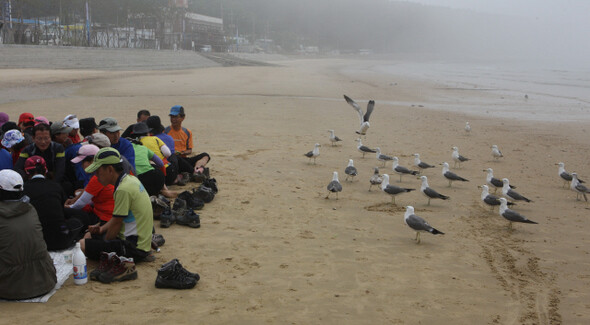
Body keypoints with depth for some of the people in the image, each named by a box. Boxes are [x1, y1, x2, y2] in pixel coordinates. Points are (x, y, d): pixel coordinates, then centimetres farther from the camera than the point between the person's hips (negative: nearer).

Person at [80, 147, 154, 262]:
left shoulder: (123, 189, -22)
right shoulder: (130, 179, 9)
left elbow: (116, 223, -15)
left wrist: (104, 243, 1)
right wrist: (102, 228, 7)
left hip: (134, 247, -11)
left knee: (82, 245, -21)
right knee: (89, 235, 23)